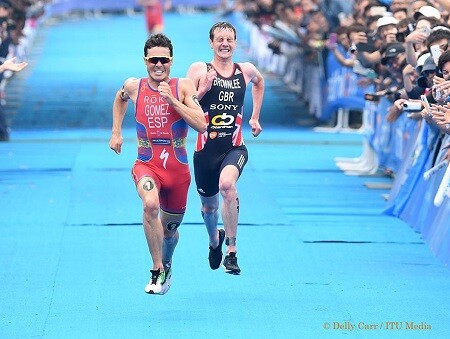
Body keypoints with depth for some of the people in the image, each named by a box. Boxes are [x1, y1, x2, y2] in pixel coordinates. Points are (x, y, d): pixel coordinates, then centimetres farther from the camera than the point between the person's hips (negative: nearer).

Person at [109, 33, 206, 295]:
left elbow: (201, 125, -16)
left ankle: (167, 265, 49)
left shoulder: (183, 86, -6)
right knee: (150, 205, -33)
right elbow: (120, 99, 25)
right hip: (146, 165, -1)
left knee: (170, 228, 15)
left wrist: (172, 100, -21)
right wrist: (116, 132, 18)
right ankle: (157, 271, -23)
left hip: (177, 168, 1)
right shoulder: (134, 87, -1)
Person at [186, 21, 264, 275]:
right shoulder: (199, 70, -3)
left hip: (234, 147, -1)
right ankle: (215, 241, 53)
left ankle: (232, 250, -24)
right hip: (206, 147, 1)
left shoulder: (246, 71, 5)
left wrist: (255, 117, 26)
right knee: (209, 205, 17)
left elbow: (259, 82, 29)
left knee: (227, 184, -32)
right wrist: (203, 89, -21)